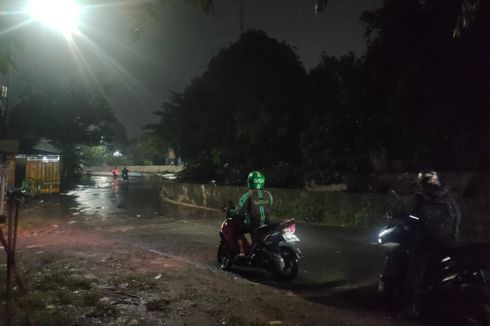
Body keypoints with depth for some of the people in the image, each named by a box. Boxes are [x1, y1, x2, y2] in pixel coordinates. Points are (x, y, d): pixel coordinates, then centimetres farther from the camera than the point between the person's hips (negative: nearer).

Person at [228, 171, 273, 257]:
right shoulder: (268, 195, 3)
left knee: (238, 230, 17)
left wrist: (229, 212, 9)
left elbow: (238, 213, -11)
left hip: (252, 225, -5)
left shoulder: (247, 196, -13)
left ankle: (242, 252, 8)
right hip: (265, 225, 5)